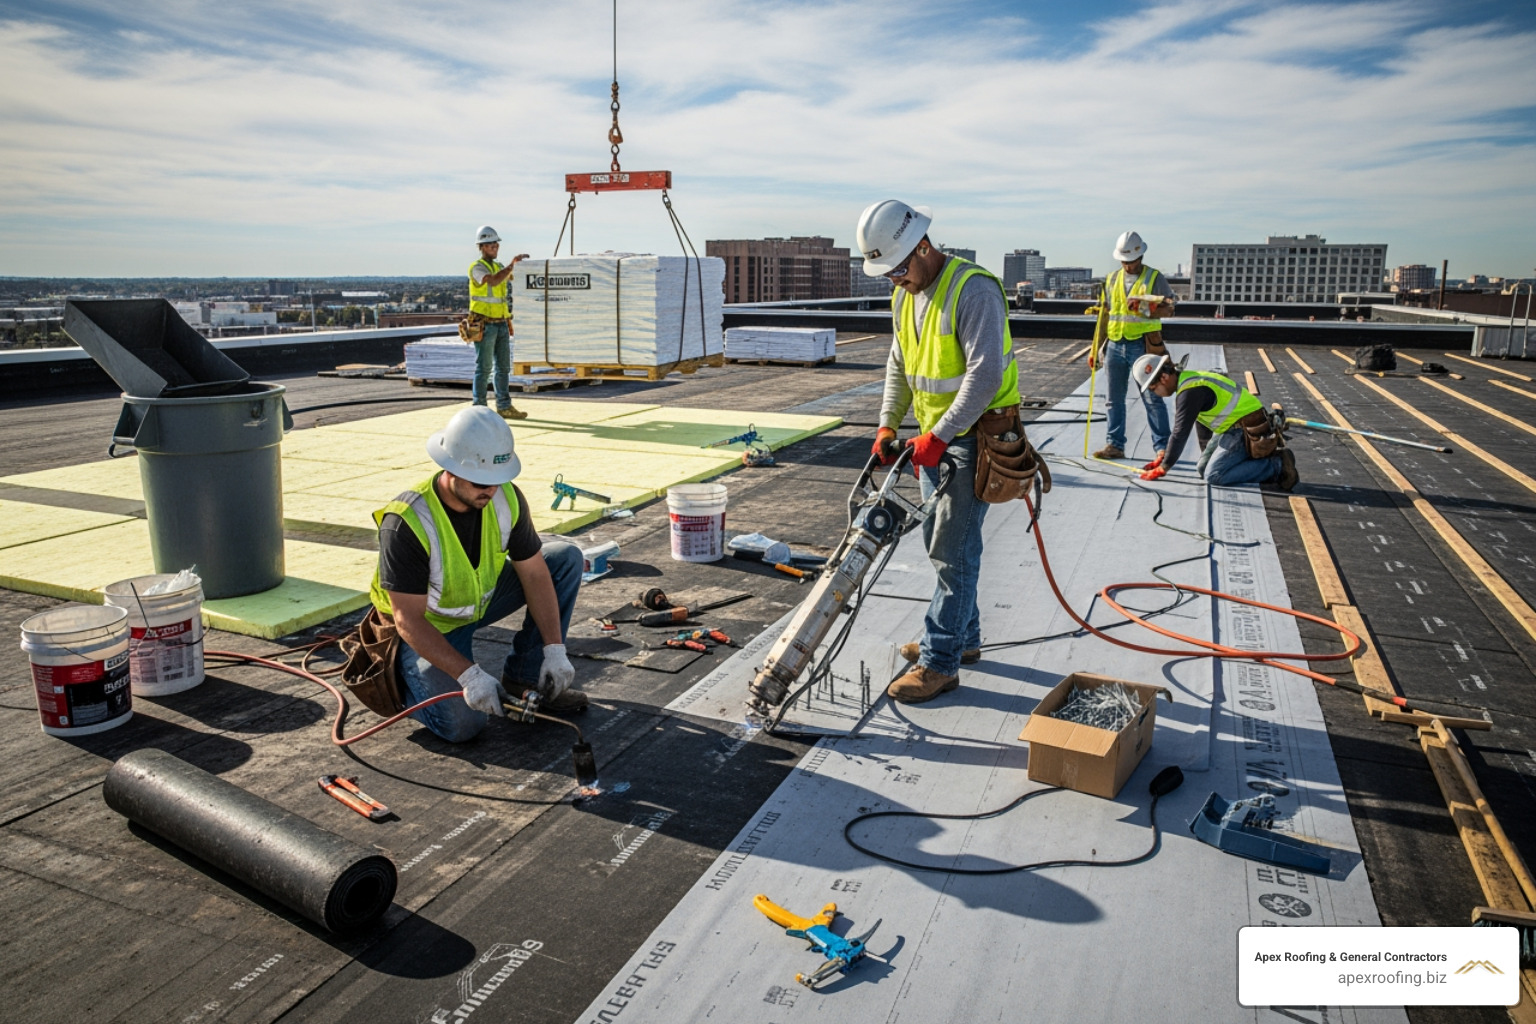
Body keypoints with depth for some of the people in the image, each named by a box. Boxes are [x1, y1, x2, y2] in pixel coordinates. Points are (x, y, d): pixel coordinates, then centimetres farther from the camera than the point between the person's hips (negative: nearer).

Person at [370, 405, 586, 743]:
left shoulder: (506, 498, -17)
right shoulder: (406, 523, -33)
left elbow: (535, 573, -10)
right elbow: (409, 620, -30)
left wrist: (555, 650, -18)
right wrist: (469, 675, -38)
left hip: (482, 598, 6)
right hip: (428, 626, -6)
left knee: (566, 558, -8)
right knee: (462, 724, -25)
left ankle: (526, 676, 0)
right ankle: (397, 676, 8)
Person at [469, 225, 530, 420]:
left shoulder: (498, 267, 18)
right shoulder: (477, 267, -10)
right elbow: (493, 281, -28)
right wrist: (511, 264, -32)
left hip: (501, 324, 8)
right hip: (484, 325, -8)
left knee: (503, 367, 9)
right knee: (483, 368, -4)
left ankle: (504, 407, 15)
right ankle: (479, 408, 2)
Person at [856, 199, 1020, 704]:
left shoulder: (973, 289, -20)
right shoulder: (904, 294, 8)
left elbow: (985, 374, -26)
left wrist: (938, 437, -25)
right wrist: (887, 424, 9)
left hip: (973, 435, -9)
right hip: (934, 436, 9)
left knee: (953, 549, -7)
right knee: (941, 540, 16)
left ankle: (939, 662, 0)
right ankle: (962, 637, 31)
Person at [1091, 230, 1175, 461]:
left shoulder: (1154, 278, 1)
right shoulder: (1112, 279, 13)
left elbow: (1169, 308, -6)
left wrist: (1150, 309, -28)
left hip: (1142, 345, -5)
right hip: (1115, 345, 5)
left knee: (1152, 398, -4)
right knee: (1115, 399, 8)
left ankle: (1162, 447, 0)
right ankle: (1114, 445, 16)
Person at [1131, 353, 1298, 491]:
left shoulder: (1191, 391, -23)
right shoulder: (1189, 379, 9)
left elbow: (1180, 434, -22)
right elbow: (1200, 422, 22)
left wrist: (1162, 469, -15)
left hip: (1248, 429, -10)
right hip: (1234, 427, 10)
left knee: (1214, 476, -15)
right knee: (1204, 468, 12)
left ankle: (1277, 466, -10)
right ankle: (1262, 461, 11)